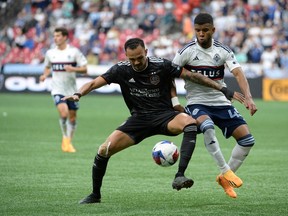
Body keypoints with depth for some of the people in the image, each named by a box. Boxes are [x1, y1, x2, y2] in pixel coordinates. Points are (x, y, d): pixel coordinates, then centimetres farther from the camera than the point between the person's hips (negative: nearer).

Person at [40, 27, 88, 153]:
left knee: (72, 117, 7)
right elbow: (47, 67, 21)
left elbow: (84, 69, -4)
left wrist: (73, 69, -22)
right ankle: (64, 138, 0)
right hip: (57, 89, 0)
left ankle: (68, 142, 24)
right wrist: (45, 75, 1)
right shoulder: (50, 53, 4)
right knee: (63, 113, -21)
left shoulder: (74, 51, -4)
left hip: (71, 90, 0)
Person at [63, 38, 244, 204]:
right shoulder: (121, 69, -5)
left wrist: (223, 90, -8)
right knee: (104, 150, -14)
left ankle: (180, 176, -39)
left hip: (164, 115, -2)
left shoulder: (161, 65, -11)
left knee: (190, 122, -35)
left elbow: (192, 76, -7)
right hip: (139, 119, 2)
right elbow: (95, 83, -6)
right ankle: (95, 195, 9)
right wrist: (78, 94, -28)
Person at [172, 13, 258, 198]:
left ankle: (225, 178, 10)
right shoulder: (187, 51, -6)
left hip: (221, 102, 4)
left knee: (247, 139, -8)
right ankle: (226, 171, -27)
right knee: (207, 126, -38)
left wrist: (248, 97, -26)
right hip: (197, 102, -4)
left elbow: (238, 73, -11)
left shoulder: (223, 51, 0)